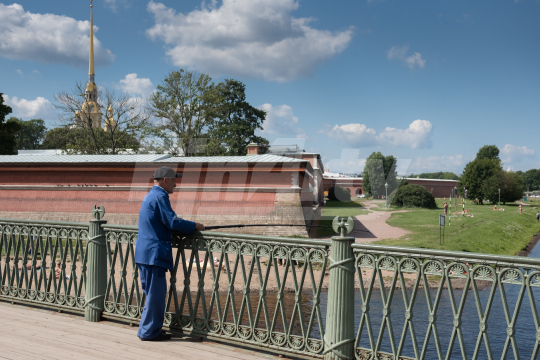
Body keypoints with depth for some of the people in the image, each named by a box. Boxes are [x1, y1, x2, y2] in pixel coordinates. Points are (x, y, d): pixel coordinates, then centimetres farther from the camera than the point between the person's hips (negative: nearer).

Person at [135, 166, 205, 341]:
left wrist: (189, 227, 18)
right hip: (154, 253, -10)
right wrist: (195, 226, -7)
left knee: (154, 293, 16)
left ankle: (148, 330, 23)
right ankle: (149, 332, 4)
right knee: (156, 293, -3)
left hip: (144, 253, 10)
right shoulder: (160, 196, -13)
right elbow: (173, 222, -20)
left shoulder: (151, 195, 19)